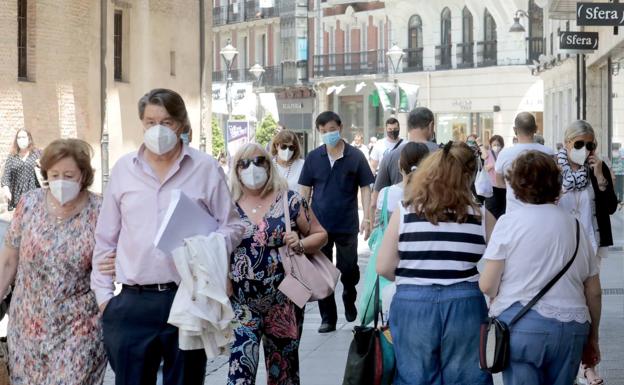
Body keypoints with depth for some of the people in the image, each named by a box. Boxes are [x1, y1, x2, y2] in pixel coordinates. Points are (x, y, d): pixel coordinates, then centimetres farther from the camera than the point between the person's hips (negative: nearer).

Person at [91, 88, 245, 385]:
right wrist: (103, 294, 7)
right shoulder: (123, 169, 8)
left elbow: (232, 226, 7)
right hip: (133, 304, 2)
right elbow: (106, 239, 12)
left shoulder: (206, 168, 2)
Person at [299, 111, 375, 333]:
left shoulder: (355, 156, -2)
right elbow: (305, 190, 8)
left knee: (348, 269, 6)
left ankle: (349, 299, 36)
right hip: (319, 224, 2)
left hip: (347, 225, -2)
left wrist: (367, 216, -10)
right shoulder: (313, 158, 4)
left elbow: (365, 188, 0)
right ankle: (327, 318, 13)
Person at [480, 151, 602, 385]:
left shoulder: (509, 221, -2)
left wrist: (498, 296, 16)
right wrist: (593, 338, 23)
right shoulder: (574, 225, 10)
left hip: (520, 325, -4)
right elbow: (594, 292, 13)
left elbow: (487, 285, -6)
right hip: (571, 328, 4)